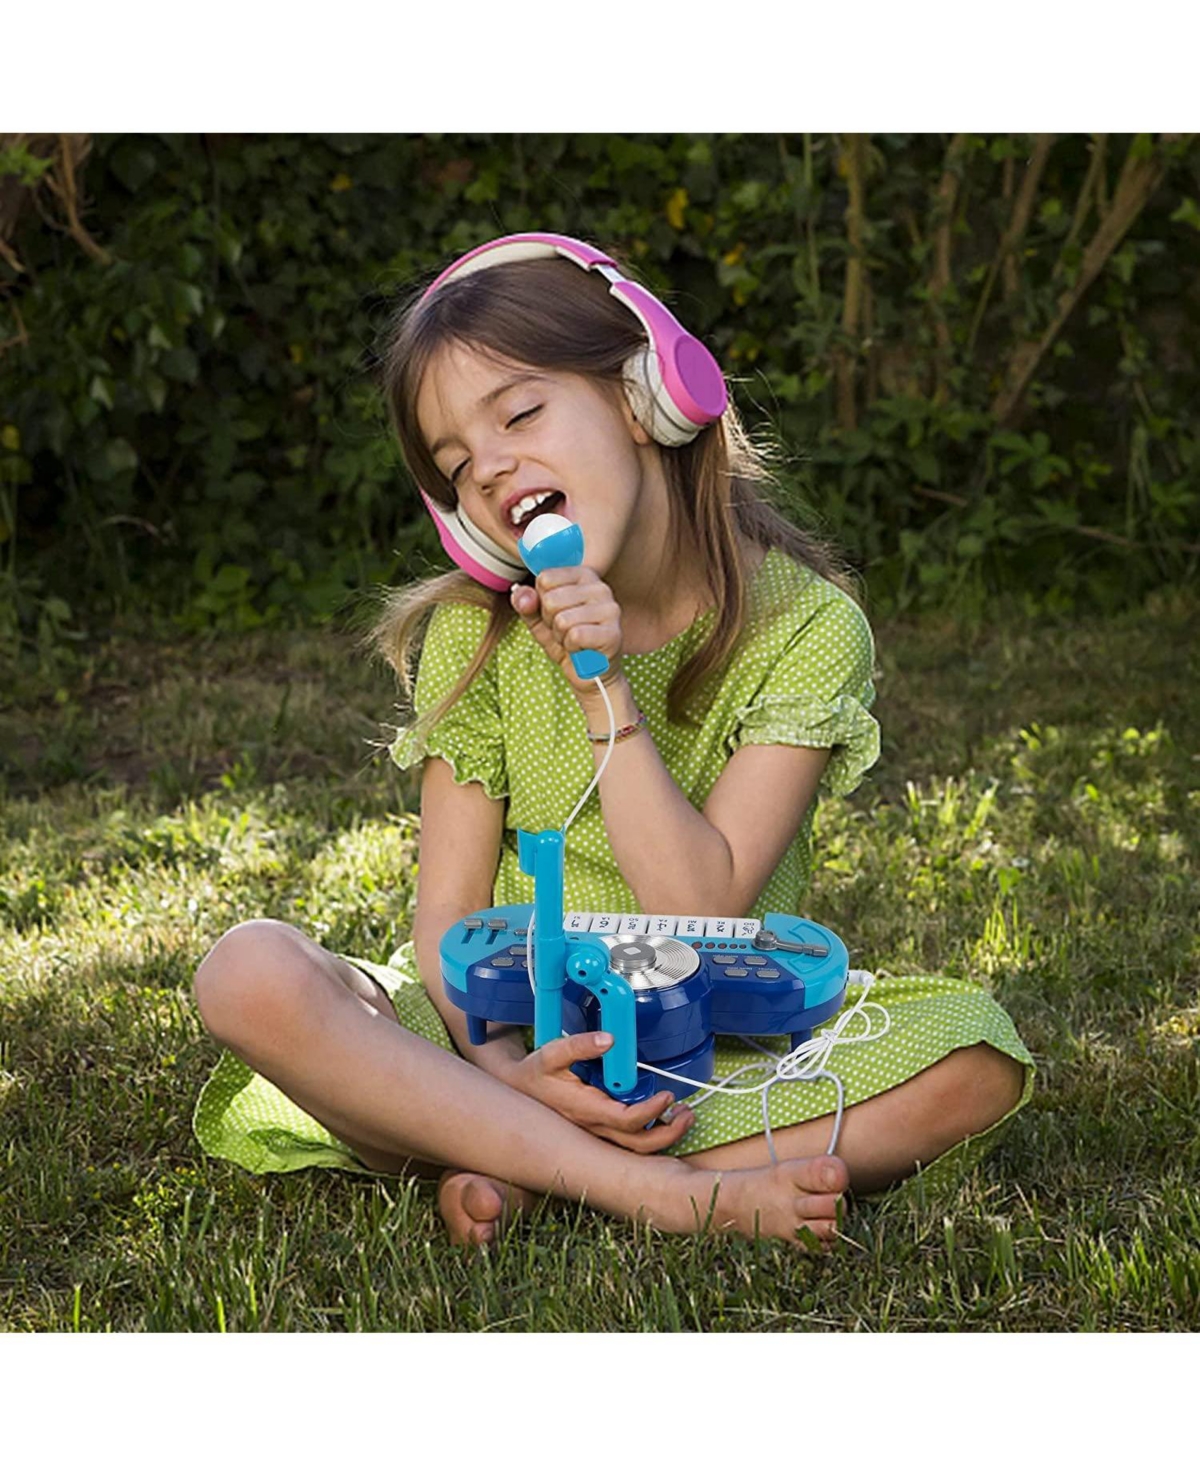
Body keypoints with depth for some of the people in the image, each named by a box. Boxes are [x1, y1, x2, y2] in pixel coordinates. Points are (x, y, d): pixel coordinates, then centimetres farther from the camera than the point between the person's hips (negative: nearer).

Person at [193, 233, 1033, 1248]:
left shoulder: (807, 629, -7)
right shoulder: (477, 635, 0)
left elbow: (701, 909, -15)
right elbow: (446, 917, -5)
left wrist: (605, 690, -20)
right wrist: (506, 1071, -25)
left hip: (720, 1057, -1)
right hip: (509, 1047, 1)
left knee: (976, 1049, -29)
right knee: (250, 972, -26)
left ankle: (533, 1179, -26)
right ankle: (656, 1192, -30)